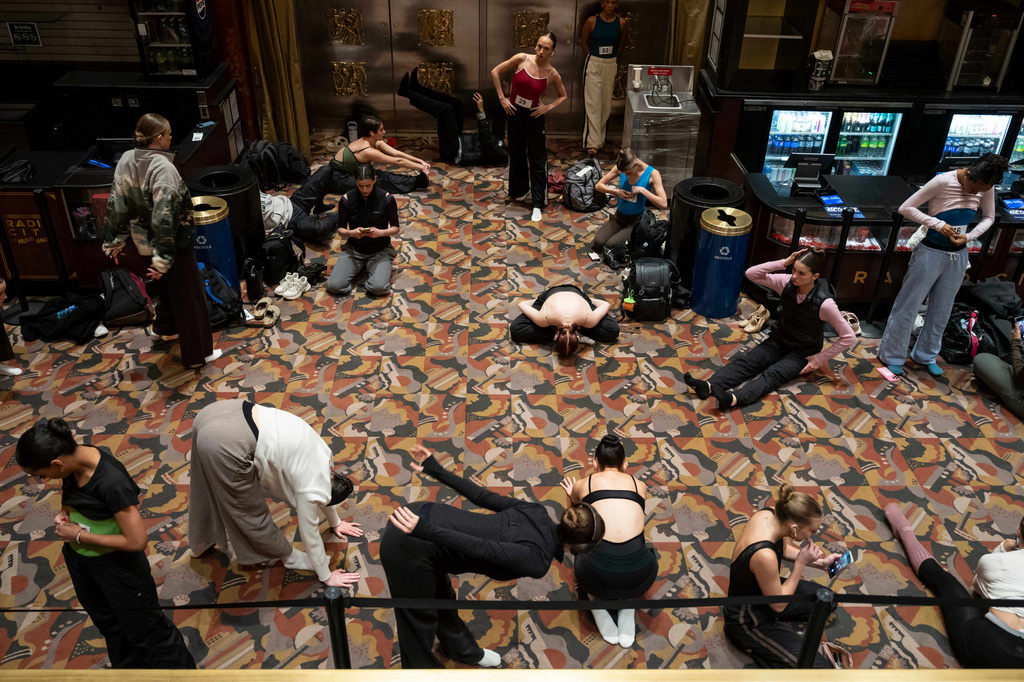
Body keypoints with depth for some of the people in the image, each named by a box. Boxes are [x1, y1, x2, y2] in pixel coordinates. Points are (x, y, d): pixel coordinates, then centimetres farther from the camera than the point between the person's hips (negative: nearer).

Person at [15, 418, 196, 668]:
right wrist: (63, 512, -11)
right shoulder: (73, 459, -16)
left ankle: (181, 669, 38)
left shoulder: (112, 483, -37)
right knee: (108, 624, 30)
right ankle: (127, 668, 55)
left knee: (145, 629, 13)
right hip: (78, 560, 8)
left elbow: (137, 541, -31)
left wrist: (80, 536, -22)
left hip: (116, 564, -7)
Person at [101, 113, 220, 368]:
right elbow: (163, 216, -30)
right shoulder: (163, 168, -27)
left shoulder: (126, 161, -4)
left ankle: (164, 327, 52)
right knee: (188, 296, 6)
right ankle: (197, 354, 16)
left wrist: (114, 241, 12)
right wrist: (163, 258, -26)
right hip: (173, 242, -8)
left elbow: (116, 205, 2)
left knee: (166, 284, 31)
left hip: (144, 240, 8)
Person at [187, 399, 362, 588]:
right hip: (226, 445, -9)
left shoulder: (323, 453, 19)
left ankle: (201, 544, 60)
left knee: (210, 489, 35)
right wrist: (326, 576, 26)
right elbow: (310, 535, 13)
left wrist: (335, 522, 54)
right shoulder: (312, 490, -1)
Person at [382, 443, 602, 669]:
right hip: (409, 547, -9)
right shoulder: (538, 561, -17)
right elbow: (482, 547, -28)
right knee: (420, 626, 13)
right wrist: (426, 531, -37)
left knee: (444, 600, 33)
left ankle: (465, 651, 57)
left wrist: (435, 470, 9)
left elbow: (483, 495, 7)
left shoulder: (537, 511, 4)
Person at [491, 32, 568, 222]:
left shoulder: (552, 74, -9)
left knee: (537, 161, 0)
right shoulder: (522, 59, -11)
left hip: (534, 116, -2)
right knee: (516, 155, 16)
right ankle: (520, 190, 39)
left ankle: (537, 204, 7)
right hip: (514, 113, 2)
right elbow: (495, 72, -3)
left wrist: (548, 107, -9)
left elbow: (563, 96, 7)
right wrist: (502, 98, -6)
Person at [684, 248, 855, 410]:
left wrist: (820, 358, -15)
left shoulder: (824, 303, -25)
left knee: (774, 374, -32)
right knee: (747, 361, -22)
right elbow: (751, 274, -16)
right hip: (779, 340, 5)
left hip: (803, 353, -5)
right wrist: (783, 263, -26)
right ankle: (708, 386, -45)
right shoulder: (787, 283, -12)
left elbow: (848, 337, -18)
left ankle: (733, 398, -58)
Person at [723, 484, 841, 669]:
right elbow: (778, 604, -22)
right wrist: (801, 563, -23)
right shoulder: (764, 555, -40)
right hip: (750, 620, -9)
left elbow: (784, 548, 9)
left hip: (762, 591, 9)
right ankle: (754, 645, 2)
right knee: (820, 668, -11)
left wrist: (818, 563, 3)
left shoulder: (767, 514, -16)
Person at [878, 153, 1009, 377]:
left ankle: (926, 356, 31)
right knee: (908, 306, 4)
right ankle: (891, 356, 18)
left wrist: (969, 236, -9)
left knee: (941, 310, 15)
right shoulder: (943, 182, -21)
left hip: (958, 256, 5)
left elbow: (989, 217, 10)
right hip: (931, 253, -5)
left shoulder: (985, 188, -5)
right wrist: (938, 224, -26)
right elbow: (905, 208, -19)